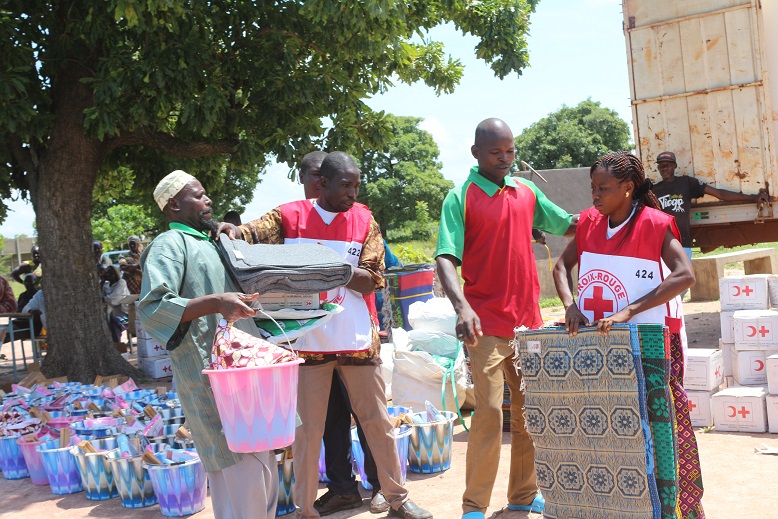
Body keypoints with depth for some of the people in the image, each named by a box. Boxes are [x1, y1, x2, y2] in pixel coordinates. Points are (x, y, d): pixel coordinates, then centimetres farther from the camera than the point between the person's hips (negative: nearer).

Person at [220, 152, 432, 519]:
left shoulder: (364, 220, 3)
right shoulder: (289, 216, 0)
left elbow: (370, 281, -5)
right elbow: (251, 236, -11)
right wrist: (233, 231, -34)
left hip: (358, 340, 2)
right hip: (308, 340, -1)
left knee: (377, 421, 12)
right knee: (308, 429, 8)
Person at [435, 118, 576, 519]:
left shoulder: (527, 191, 11)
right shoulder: (461, 198, -6)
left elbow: (569, 225, 18)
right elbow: (445, 258, -16)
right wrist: (462, 307, -31)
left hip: (528, 320, 6)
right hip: (486, 324, -5)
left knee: (529, 411, 12)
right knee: (489, 414, -7)